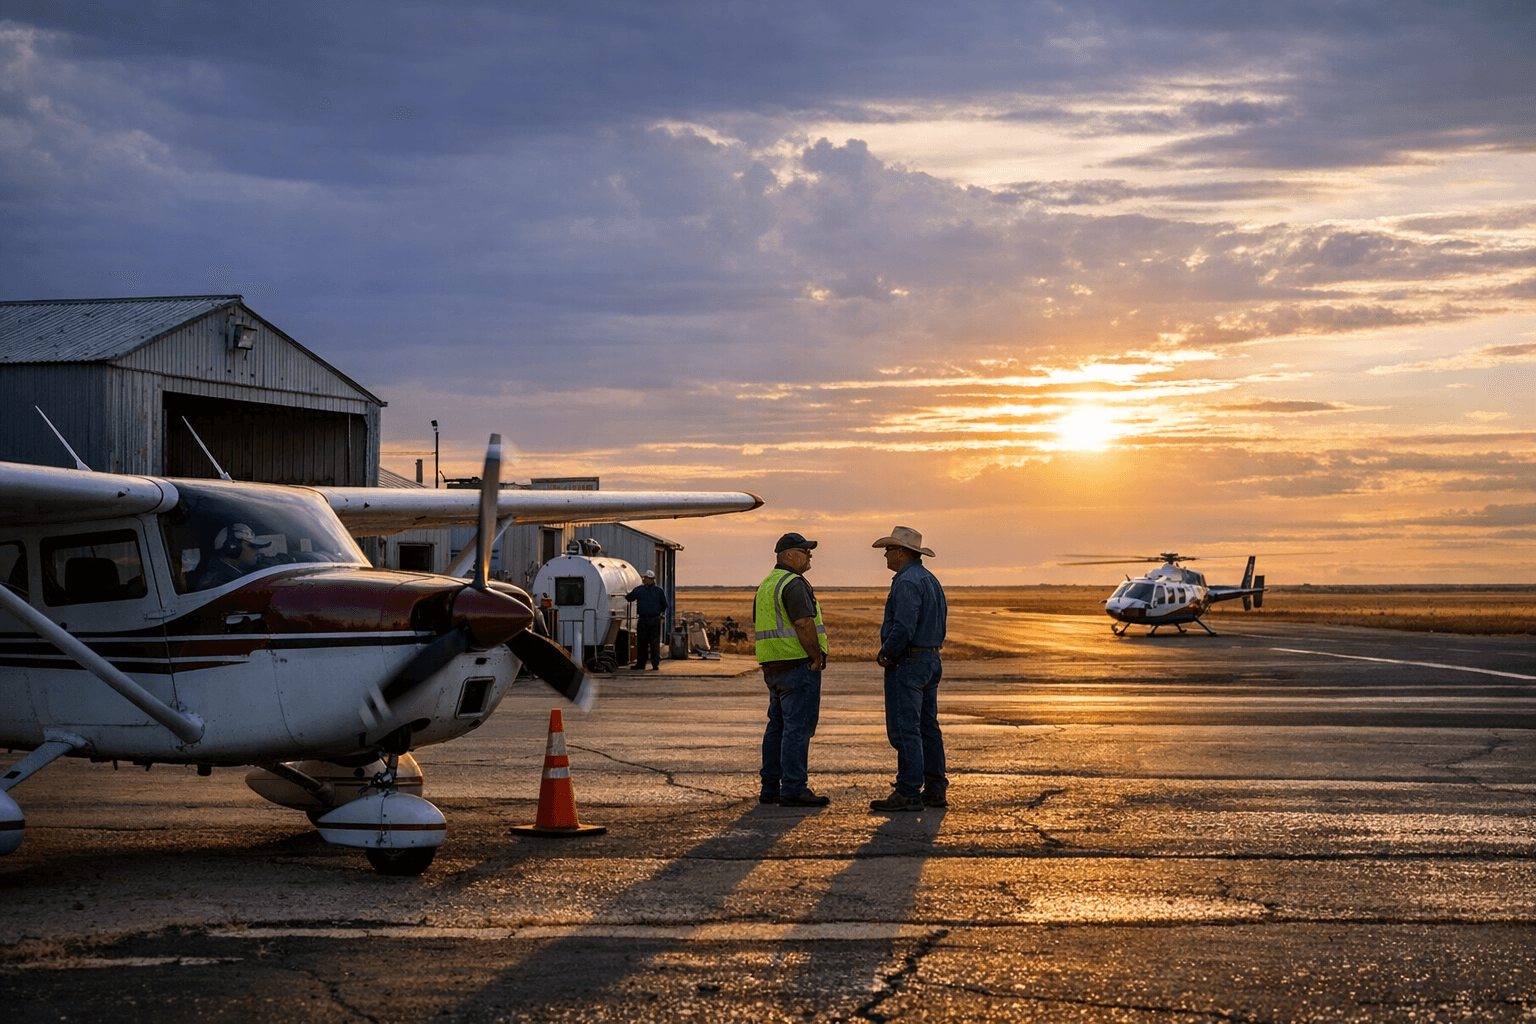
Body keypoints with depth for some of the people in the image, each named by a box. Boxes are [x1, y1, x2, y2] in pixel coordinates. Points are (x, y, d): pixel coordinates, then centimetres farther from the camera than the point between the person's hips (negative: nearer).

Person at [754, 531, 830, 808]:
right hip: (799, 666, -10)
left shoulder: (765, 585, 17)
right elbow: (804, 624, -24)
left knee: (777, 727, 14)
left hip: (773, 668, 10)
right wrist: (817, 657, -14)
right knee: (798, 727, -7)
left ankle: (770, 788, 17)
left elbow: (756, 624, 22)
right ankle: (793, 790, -8)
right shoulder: (794, 583, -14)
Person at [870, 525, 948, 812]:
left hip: (907, 662, -10)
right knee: (927, 727, 12)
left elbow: (903, 627, -25)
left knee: (904, 730, -9)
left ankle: (908, 793, -10)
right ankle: (935, 790, 15)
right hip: (931, 659, 10)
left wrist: (886, 654, -11)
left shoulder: (907, 582, -16)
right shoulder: (931, 580, 16)